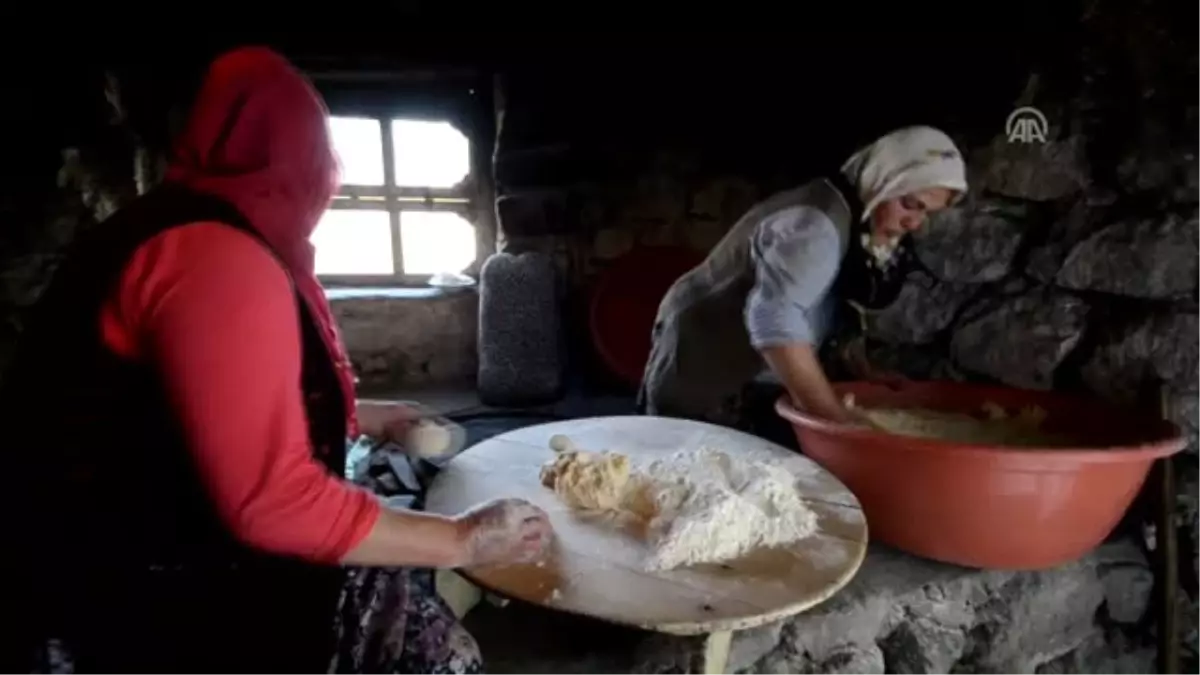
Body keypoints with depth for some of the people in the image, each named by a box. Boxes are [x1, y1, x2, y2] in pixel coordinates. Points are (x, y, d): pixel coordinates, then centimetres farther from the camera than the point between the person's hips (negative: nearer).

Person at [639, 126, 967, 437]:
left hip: (741, 379, 9)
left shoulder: (855, 218, 6)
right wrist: (839, 420, -35)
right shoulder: (816, 225, -24)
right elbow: (774, 321, -36)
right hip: (701, 374, -9)